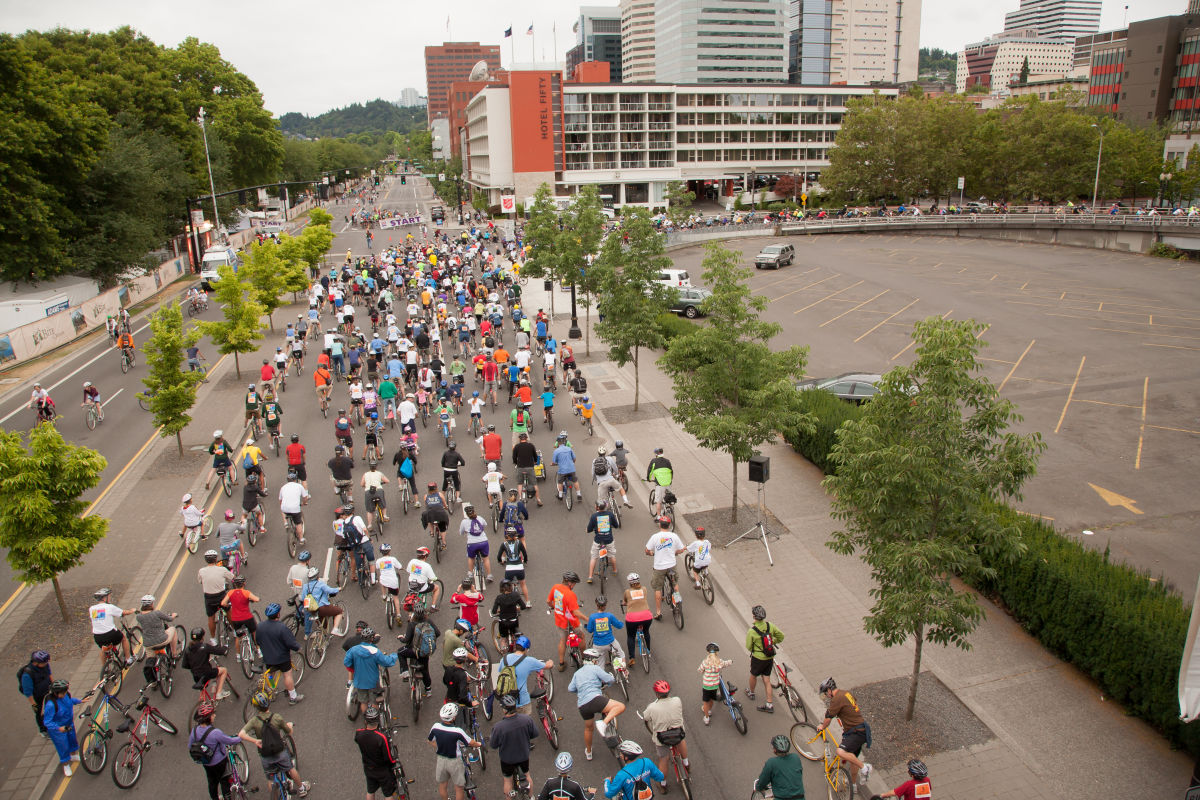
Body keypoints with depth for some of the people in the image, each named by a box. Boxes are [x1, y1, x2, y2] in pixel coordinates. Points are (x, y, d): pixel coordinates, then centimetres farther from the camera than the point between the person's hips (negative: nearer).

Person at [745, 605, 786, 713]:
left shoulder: (751, 631, -24)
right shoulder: (770, 626, -11)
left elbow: (748, 647, -12)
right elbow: (781, 636, 1)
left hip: (758, 658, -4)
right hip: (770, 658, 4)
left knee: (753, 675, 24)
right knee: (767, 680, 13)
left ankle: (751, 692, 48)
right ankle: (769, 705, 16)